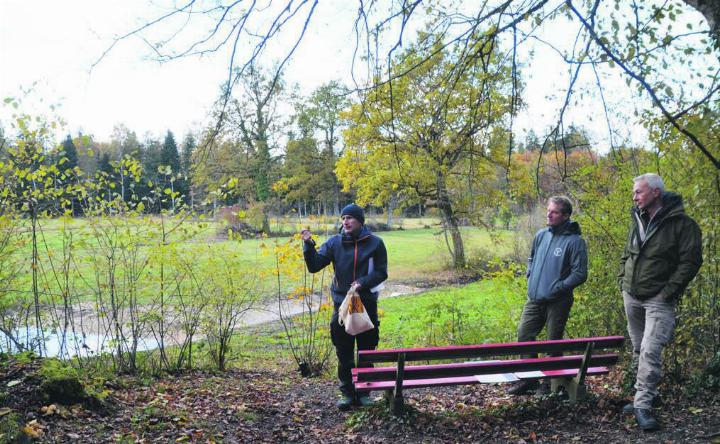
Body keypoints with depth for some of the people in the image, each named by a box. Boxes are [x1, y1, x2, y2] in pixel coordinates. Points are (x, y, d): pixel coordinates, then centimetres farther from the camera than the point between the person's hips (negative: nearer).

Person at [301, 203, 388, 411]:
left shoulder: (375, 243, -3)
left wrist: (363, 282, -17)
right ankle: (347, 393, 18)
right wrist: (308, 244, -17)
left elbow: (381, 272, -1)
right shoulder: (334, 243, 0)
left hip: (367, 304, -1)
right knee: (344, 354, 6)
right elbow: (314, 265, -3)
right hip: (341, 304, 1)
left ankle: (363, 392, 21)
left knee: (366, 352, 8)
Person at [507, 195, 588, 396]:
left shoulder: (575, 241, -11)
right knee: (524, 335, 6)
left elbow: (580, 273, -13)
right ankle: (528, 378, 21)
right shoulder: (541, 235, 8)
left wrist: (558, 288, -17)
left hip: (558, 302, -6)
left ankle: (550, 383, 21)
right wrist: (530, 278, 9)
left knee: (554, 342, 6)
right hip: (534, 299, 6)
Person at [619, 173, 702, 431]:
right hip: (631, 297, 7)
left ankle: (643, 405, -9)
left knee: (650, 352, -14)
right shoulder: (638, 221, 10)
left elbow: (691, 260, -13)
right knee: (639, 350, 14)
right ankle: (645, 395, 28)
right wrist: (622, 280, 9)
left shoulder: (682, 224, -10)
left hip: (659, 300, -6)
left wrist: (670, 291, -16)